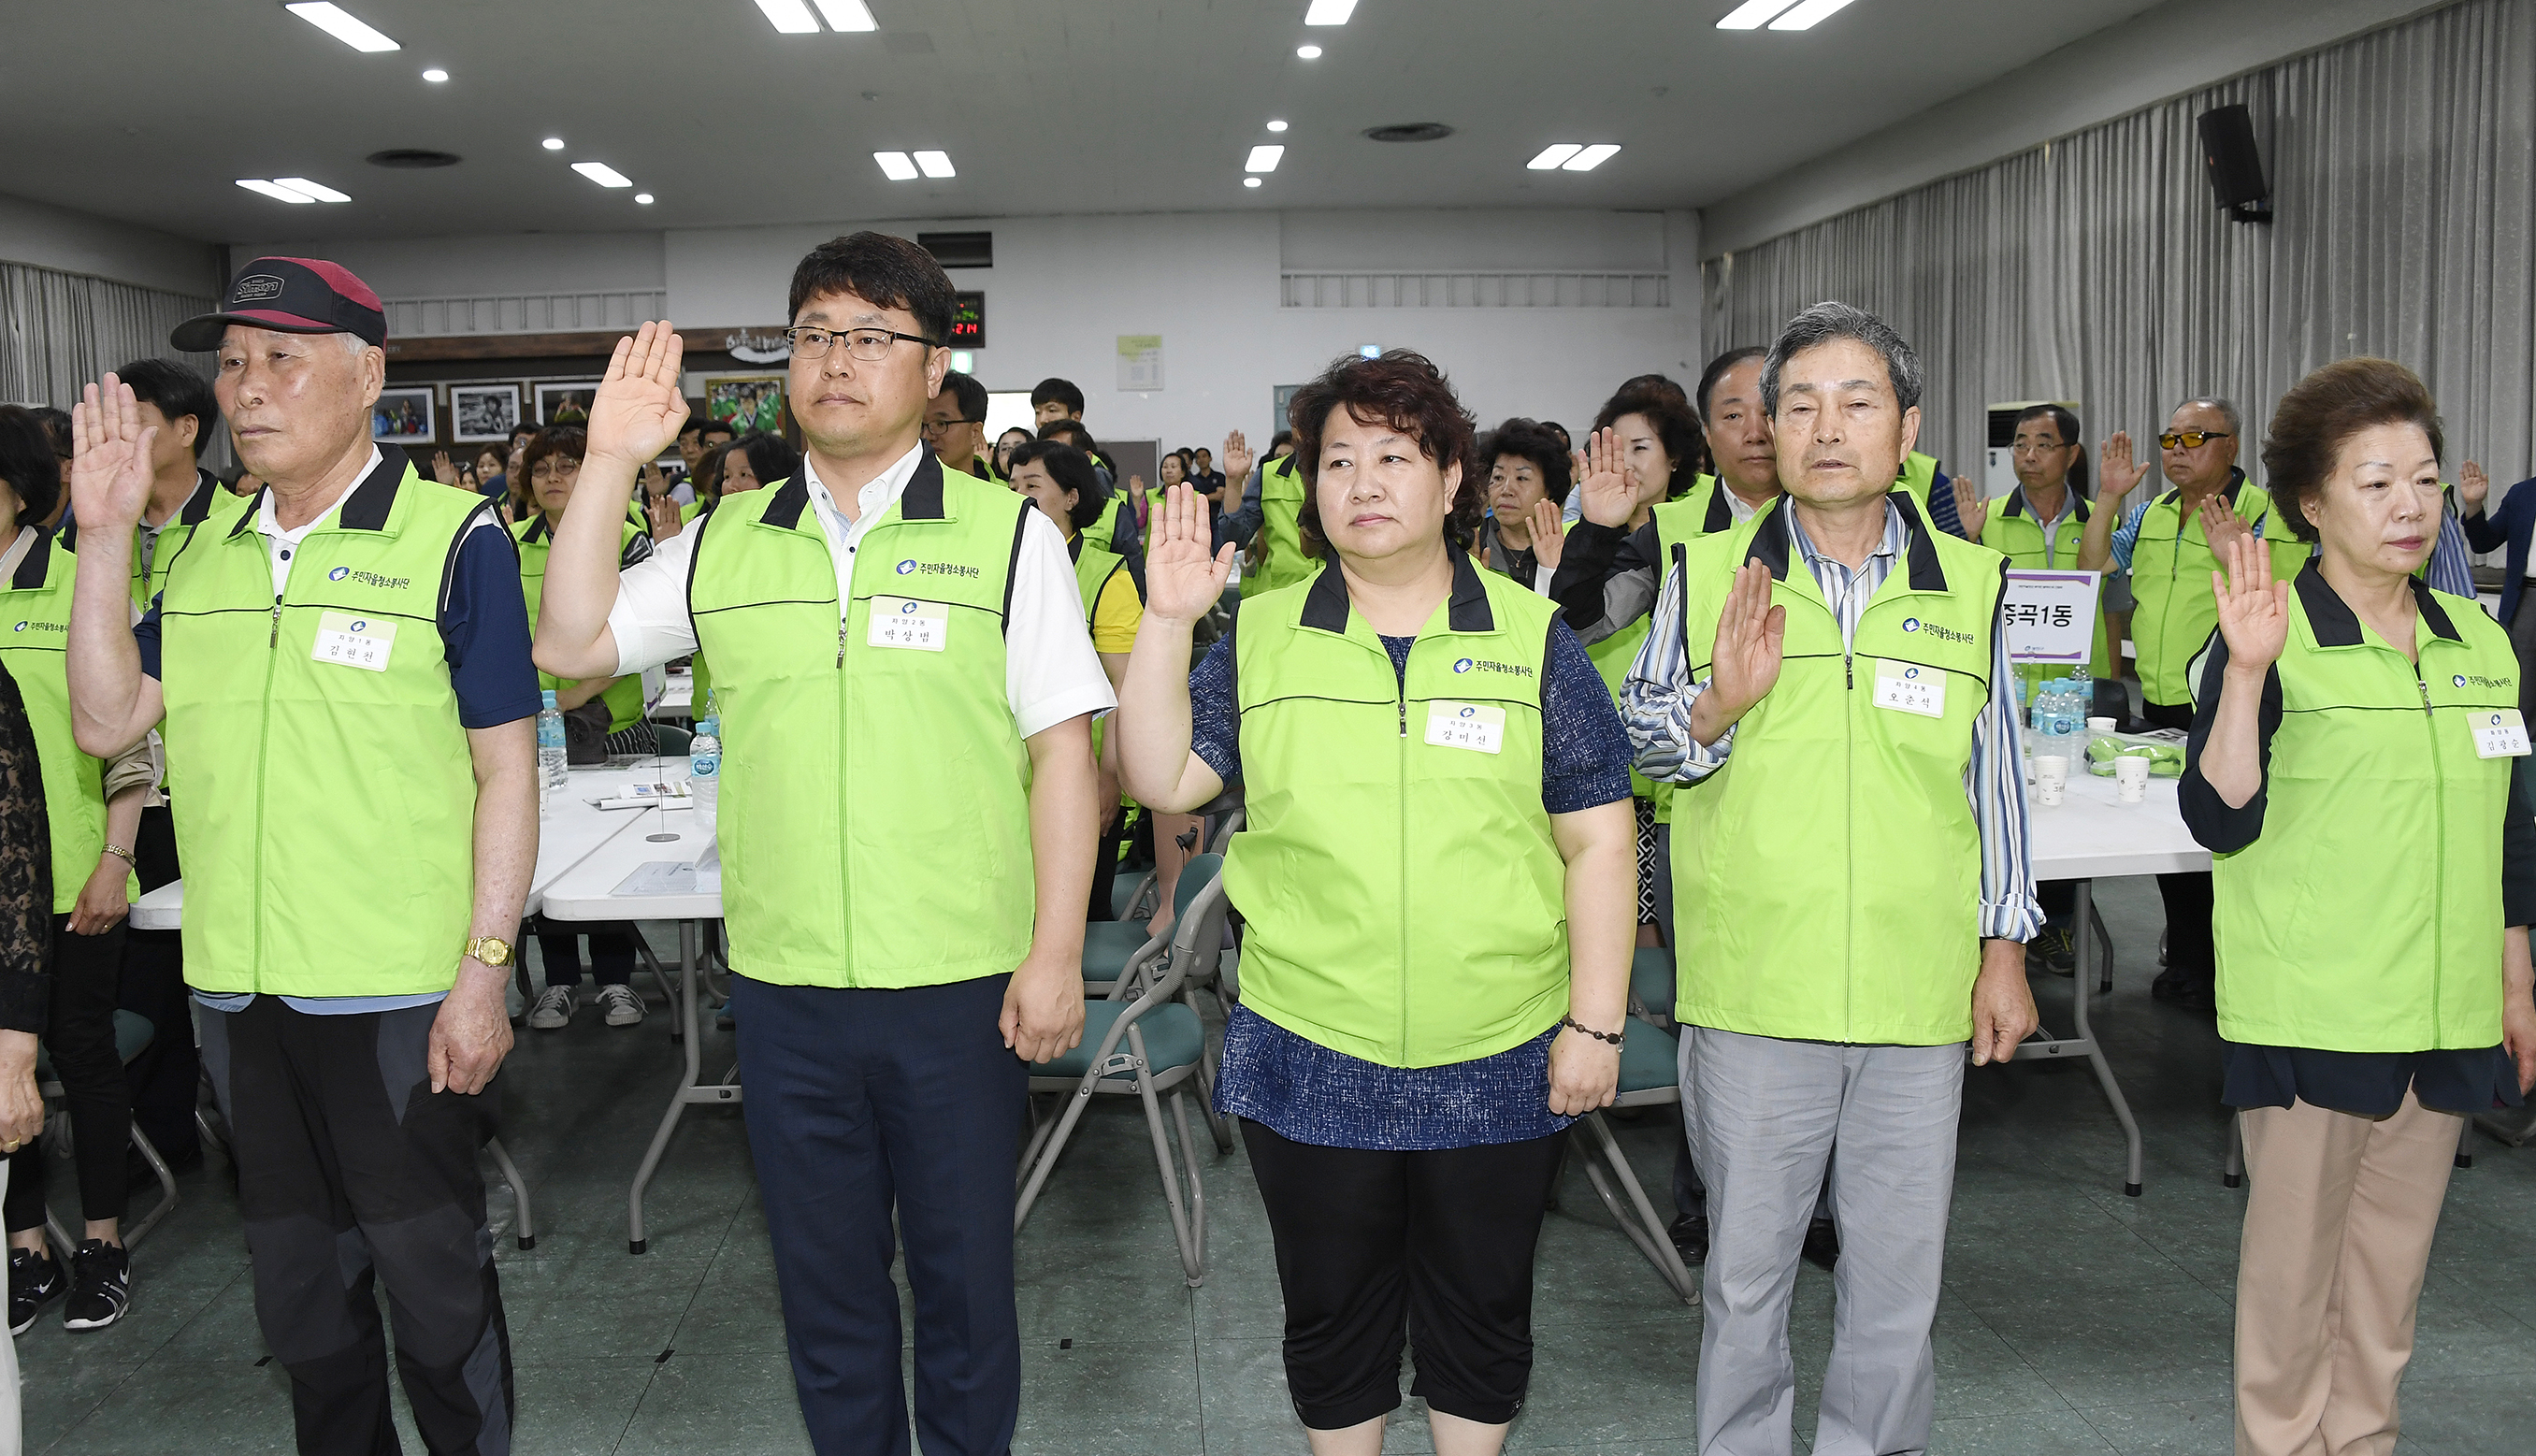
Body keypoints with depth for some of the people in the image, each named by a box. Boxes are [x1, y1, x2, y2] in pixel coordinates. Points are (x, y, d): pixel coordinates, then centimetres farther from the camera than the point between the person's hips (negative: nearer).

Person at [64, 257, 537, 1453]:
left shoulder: (453, 539, -9)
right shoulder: (202, 558, 10)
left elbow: (507, 768, -11)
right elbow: (106, 722, 6)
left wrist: (484, 968, -15)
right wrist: (103, 538, -2)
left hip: (399, 995, -6)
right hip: (239, 991, 6)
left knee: (431, 1271, 7)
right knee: (295, 1276, 19)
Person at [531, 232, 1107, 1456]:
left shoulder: (1007, 535, -4)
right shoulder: (725, 542, 7)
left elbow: (1063, 750, -5)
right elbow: (570, 645, 6)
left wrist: (1055, 954, -9)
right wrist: (609, 463, -2)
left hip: (961, 986, -3)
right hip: (784, 985, 3)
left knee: (964, 1277, 12)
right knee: (823, 1282, 18)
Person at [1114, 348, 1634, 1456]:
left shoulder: (1534, 639, 0)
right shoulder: (1261, 639, 4)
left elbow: (1597, 840, 0)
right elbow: (1159, 779, -2)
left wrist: (1596, 1023, -4)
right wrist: (1167, 622, -11)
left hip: (1498, 1065, 0)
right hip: (1308, 1061, 1)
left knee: (1482, 1310, 15)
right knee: (1331, 1311, 15)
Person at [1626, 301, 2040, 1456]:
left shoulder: (1971, 584, 5)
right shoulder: (1709, 572, 0)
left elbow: (1998, 783, 10)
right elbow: (1642, 738, 4)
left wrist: (2005, 948, 8)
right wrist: (1719, 703, -17)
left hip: (1920, 994, 1)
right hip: (1752, 988, -1)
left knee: (1899, 1272, 14)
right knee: (1744, 1267, 12)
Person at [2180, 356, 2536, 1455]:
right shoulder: (2272, 636, -10)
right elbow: (2220, 820, -18)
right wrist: (2247, 670, -29)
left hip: (2444, 1018, 6)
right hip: (2309, 1017, -5)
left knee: (2392, 1262, 16)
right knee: (2294, 1263, 5)